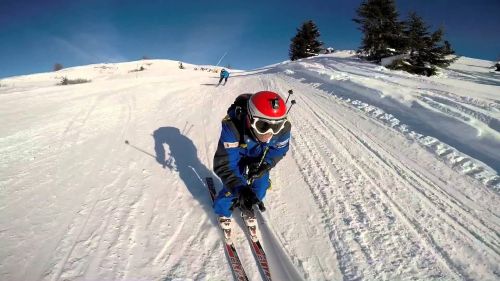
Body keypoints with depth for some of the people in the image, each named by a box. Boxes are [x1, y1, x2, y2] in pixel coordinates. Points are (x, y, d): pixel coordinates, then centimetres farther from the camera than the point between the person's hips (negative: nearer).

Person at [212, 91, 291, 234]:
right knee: (232, 189, -7)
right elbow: (223, 164, -43)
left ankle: (247, 207, 43)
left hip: (261, 157, 3)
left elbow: (279, 150, -12)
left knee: (260, 186, 7)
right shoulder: (233, 127, -46)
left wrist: (266, 164, -30)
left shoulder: (283, 128, -34)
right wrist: (239, 189, -58)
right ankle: (223, 212, 29)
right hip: (236, 156, -3)